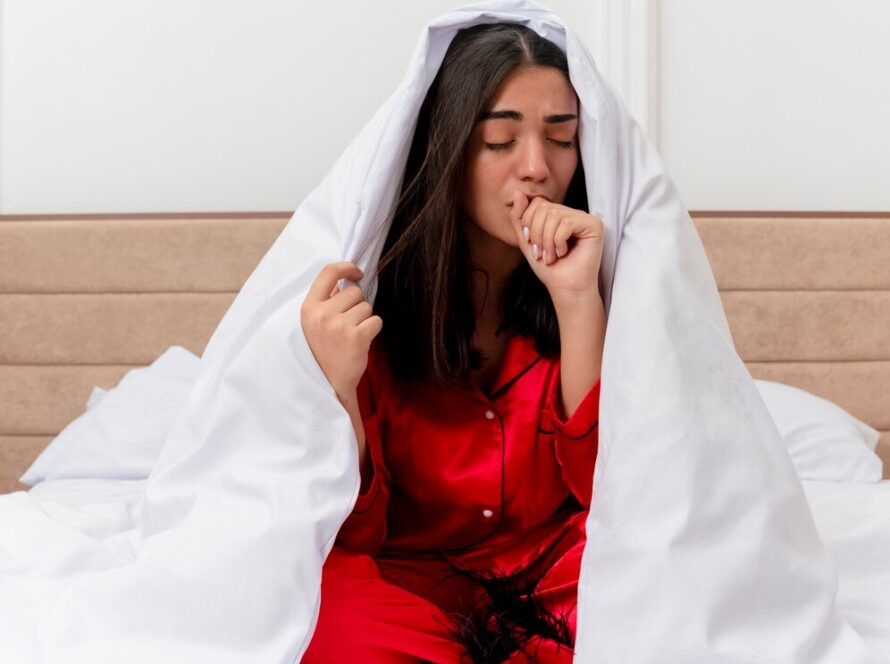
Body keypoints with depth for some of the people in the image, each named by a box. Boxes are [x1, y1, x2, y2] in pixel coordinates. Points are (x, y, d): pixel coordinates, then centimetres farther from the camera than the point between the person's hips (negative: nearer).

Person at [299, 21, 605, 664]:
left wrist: (576, 298, -22)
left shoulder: (598, 275, -6)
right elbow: (350, 530, -11)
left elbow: (609, 482, -12)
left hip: (559, 571, 2)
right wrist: (334, 386, -31)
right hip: (406, 576, -2)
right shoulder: (368, 291, -12)